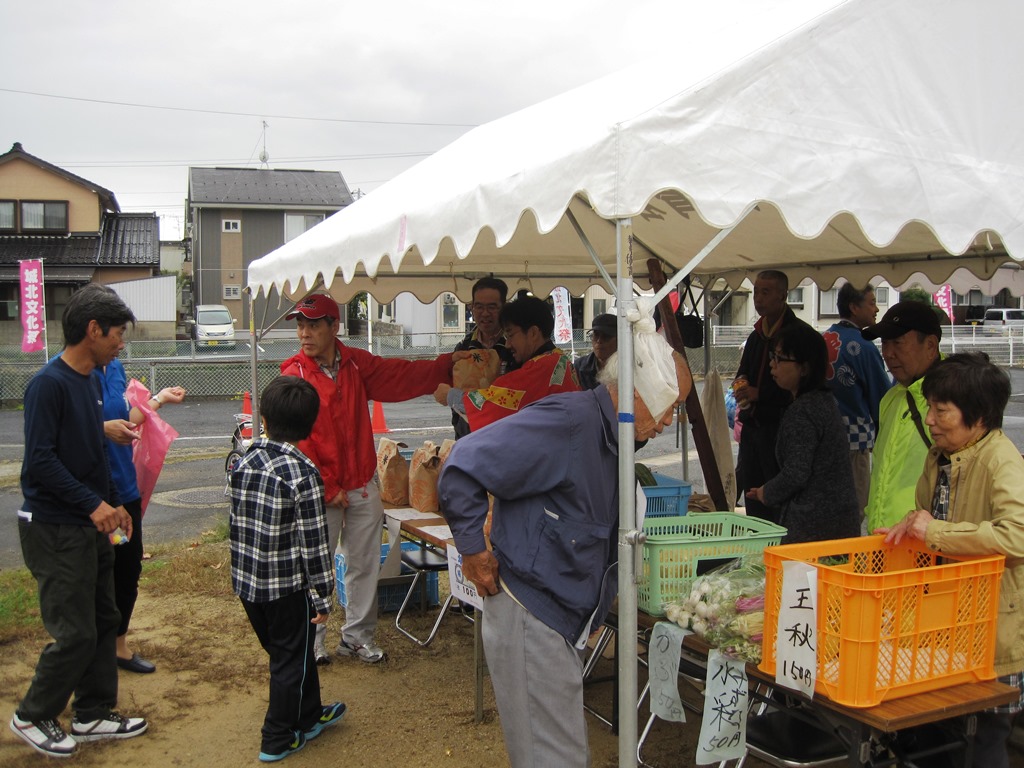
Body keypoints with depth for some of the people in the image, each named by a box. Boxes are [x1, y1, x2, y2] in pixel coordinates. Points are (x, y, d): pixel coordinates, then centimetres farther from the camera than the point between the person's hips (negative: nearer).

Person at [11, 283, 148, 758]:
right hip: (55, 529, -9)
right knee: (75, 634, -3)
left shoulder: (91, 381, 10)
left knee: (103, 621, 13)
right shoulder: (49, 384, -17)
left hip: (90, 525, 9)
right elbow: (40, 460, -21)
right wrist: (93, 504, -19)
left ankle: (92, 715, 26)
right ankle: (32, 717, 18)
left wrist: (113, 504, 11)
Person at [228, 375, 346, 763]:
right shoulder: (302, 473, -20)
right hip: (287, 587, -6)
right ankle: (277, 739, 24)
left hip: (246, 581, 6)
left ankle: (309, 716, 41)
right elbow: (313, 542, -18)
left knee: (289, 652, 23)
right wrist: (323, 597, -9)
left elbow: (236, 523, 7)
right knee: (291, 661, 12)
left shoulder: (243, 462, -2)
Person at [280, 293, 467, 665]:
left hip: (363, 484, 5)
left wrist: (446, 363, -6)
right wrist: (327, 488, -13)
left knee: (364, 564, 11)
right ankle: (313, 639, 21)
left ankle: (357, 635, 26)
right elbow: (296, 441, -14)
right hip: (320, 489, -4)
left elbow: (401, 375, 5)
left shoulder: (357, 364, 3)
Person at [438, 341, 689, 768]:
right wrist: (474, 552, -18)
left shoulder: (608, 437, 11)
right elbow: (462, 468, -26)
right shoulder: (569, 421, -21)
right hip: (531, 616, -10)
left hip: (564, 618, 10)